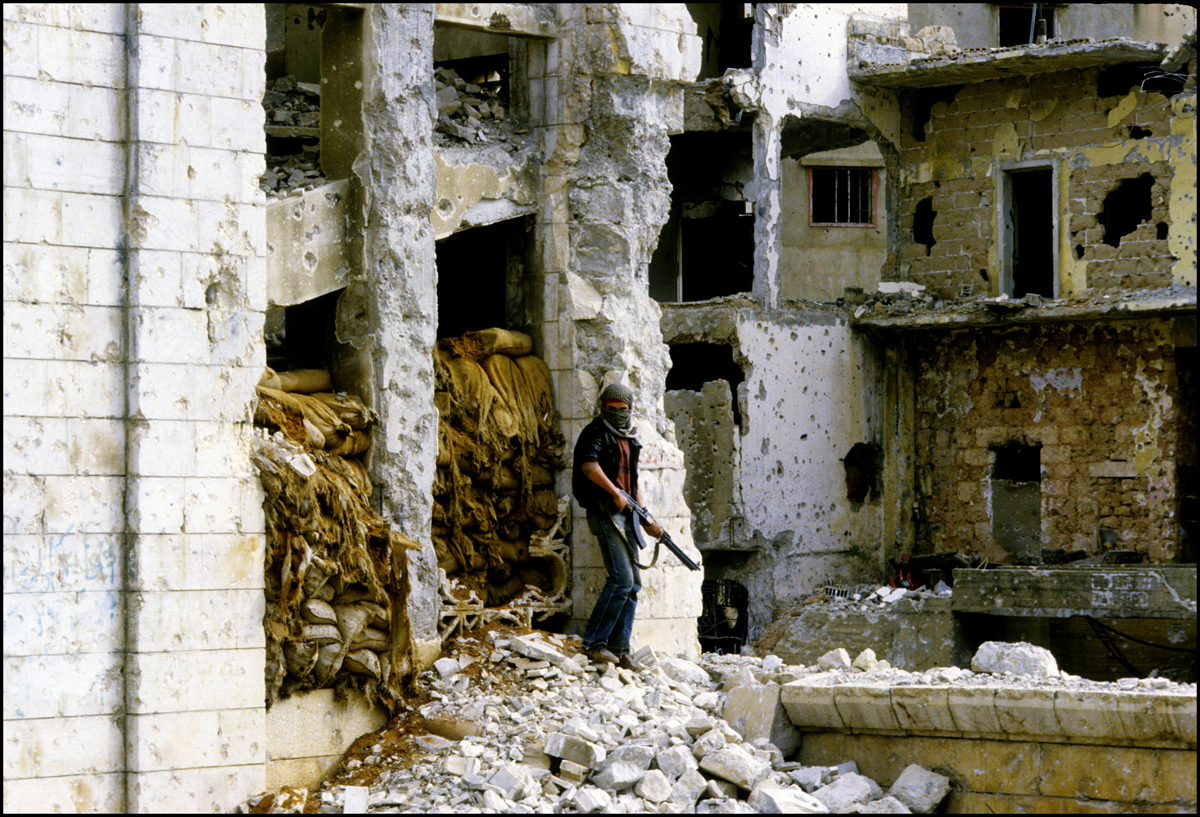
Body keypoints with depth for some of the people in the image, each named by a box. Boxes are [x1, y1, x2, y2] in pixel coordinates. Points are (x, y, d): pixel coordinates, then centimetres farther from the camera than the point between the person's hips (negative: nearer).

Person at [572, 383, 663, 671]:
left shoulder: (628, 439, 21)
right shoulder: (596, 432, -4)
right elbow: (589, 465, -22)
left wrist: (646, 519, 17)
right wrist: (615, 493, -21)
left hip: (624, 516, 9)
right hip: (604, 512, -9)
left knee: (633, 584, 5)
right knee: (621, 578, -17)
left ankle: (619, 649, 8)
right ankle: (594, 642, -14)